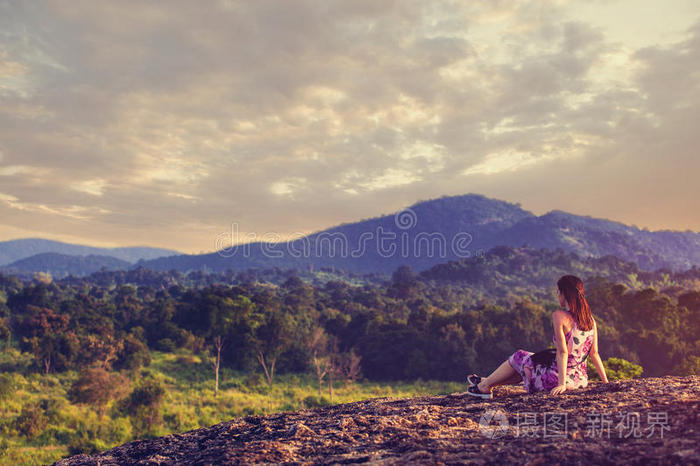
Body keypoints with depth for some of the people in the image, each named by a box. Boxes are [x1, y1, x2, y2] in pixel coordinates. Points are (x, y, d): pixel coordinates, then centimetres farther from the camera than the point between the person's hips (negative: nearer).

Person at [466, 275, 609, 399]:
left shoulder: (559, 316, -16)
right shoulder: (590, 318, 4)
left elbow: (562, 352, -21)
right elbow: (594, 353, 6)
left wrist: (562, 384, -20)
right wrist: (606, 382, 12)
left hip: (557, 378, -7)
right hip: (581, 380, 7)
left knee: (518, 357, 18)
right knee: (529, 362, 27)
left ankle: (485, 386, 37)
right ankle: (488, 382, 42)